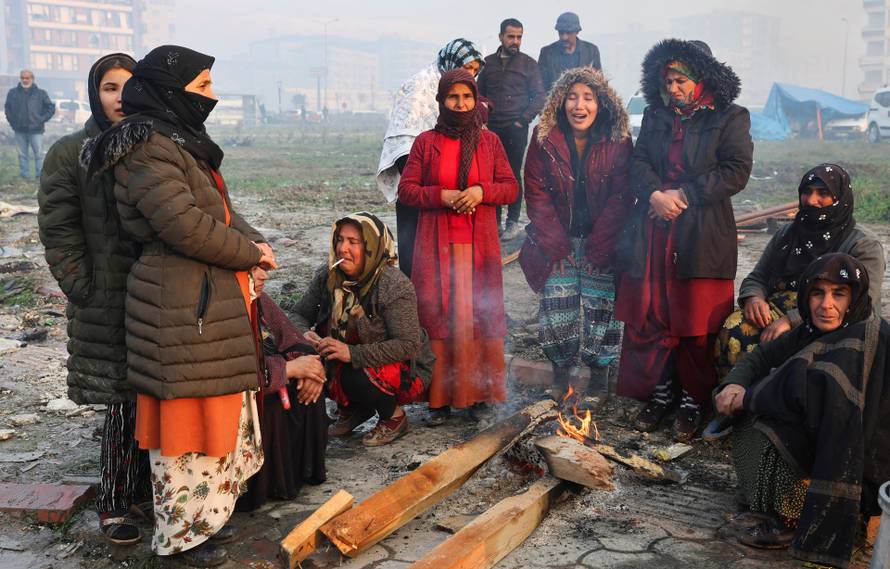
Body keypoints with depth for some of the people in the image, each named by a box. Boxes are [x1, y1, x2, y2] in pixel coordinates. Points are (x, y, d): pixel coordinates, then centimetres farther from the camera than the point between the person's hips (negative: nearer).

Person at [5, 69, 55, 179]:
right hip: (19, 130, 3)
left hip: (36, 130, -3)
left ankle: (41, 176, 1)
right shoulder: (13, 93, 8)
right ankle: (24, 176, 13)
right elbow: (7, 108, 20)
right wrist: (12, 121, 9)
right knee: (22, 154, 7)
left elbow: (51, 108, 6)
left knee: (39, 154, -4)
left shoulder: (40, 93, 2)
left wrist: (41, 120, -2)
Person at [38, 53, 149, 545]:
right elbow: (58, 235, -4)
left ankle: (146, 487, 26)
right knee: (124, 403, 1)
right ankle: (113, 504, 17)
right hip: (109, 303, -3)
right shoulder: (70, 154, -2)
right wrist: (88, 295, -8)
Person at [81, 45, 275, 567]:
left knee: (218, 409, 17)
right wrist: (250, 255, -11)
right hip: (183, 304, -10)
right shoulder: (147, 150, -16)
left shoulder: (183, 143, 15)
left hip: (213, 297, 10)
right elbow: (186, 225, -23)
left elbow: (221, 207, 18)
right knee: (187, 413, 1)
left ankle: (205, 513, 32)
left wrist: (255, 243, 1)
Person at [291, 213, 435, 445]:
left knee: (356, 378, -34)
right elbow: (300, 315, 2)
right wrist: (304, 334, -23)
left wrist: (353, 353, -37)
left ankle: (394, 417, -1)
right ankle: (353, 409, 9)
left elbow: (407, 345, -29)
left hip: (405, 369, -6)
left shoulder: (394, 286, -24)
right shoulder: (328, 276, -7)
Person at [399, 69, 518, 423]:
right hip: (437, 245, -1)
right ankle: (440, 397, 4)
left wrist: (482, 191, -11)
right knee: (437, 316, -3)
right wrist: (442, 196, -11)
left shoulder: (490, 141, 10)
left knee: (480, 314, -1)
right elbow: (406, 189, 4)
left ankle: (480, 393, 9)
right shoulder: (426, 142, 7)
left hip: (479, 244, 1)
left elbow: (511, 188, 8)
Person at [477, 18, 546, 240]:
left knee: (513, 173, -3)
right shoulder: (488, 62, 13)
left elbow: (539, 96, 3)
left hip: (516, 128, -2)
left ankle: (513, 222, 3)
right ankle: (494, 220, 9)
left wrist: (523, 119, -6)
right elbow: (480, 93, 17)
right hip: (491, 128, 2)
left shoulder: (529, 64, 6)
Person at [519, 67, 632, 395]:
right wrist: (556, 244, -10)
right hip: (558, 242, 1)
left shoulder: (618, 142, -5)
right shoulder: (544, 139, -3)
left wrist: (597, 248, -12)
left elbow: (621, 198, -6)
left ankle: (599, 372, 16)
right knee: (557, 308, -1)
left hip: (602, 244, 0)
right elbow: (536, 194, -3)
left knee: (601, 308, -1)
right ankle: (561, 370, 16)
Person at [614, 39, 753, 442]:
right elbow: (638, 161, 8)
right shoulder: (655, 116, 16)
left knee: (697, 325, 0)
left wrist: (684, 195, -13)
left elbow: (736, 171, -7)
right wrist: (655, 194, -12)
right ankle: (661, 392, 21)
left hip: (701, 238, -4)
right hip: (652, 234, 4)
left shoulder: (730, 118, 2)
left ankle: (694, 401, 15)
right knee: (648, 320, 6)